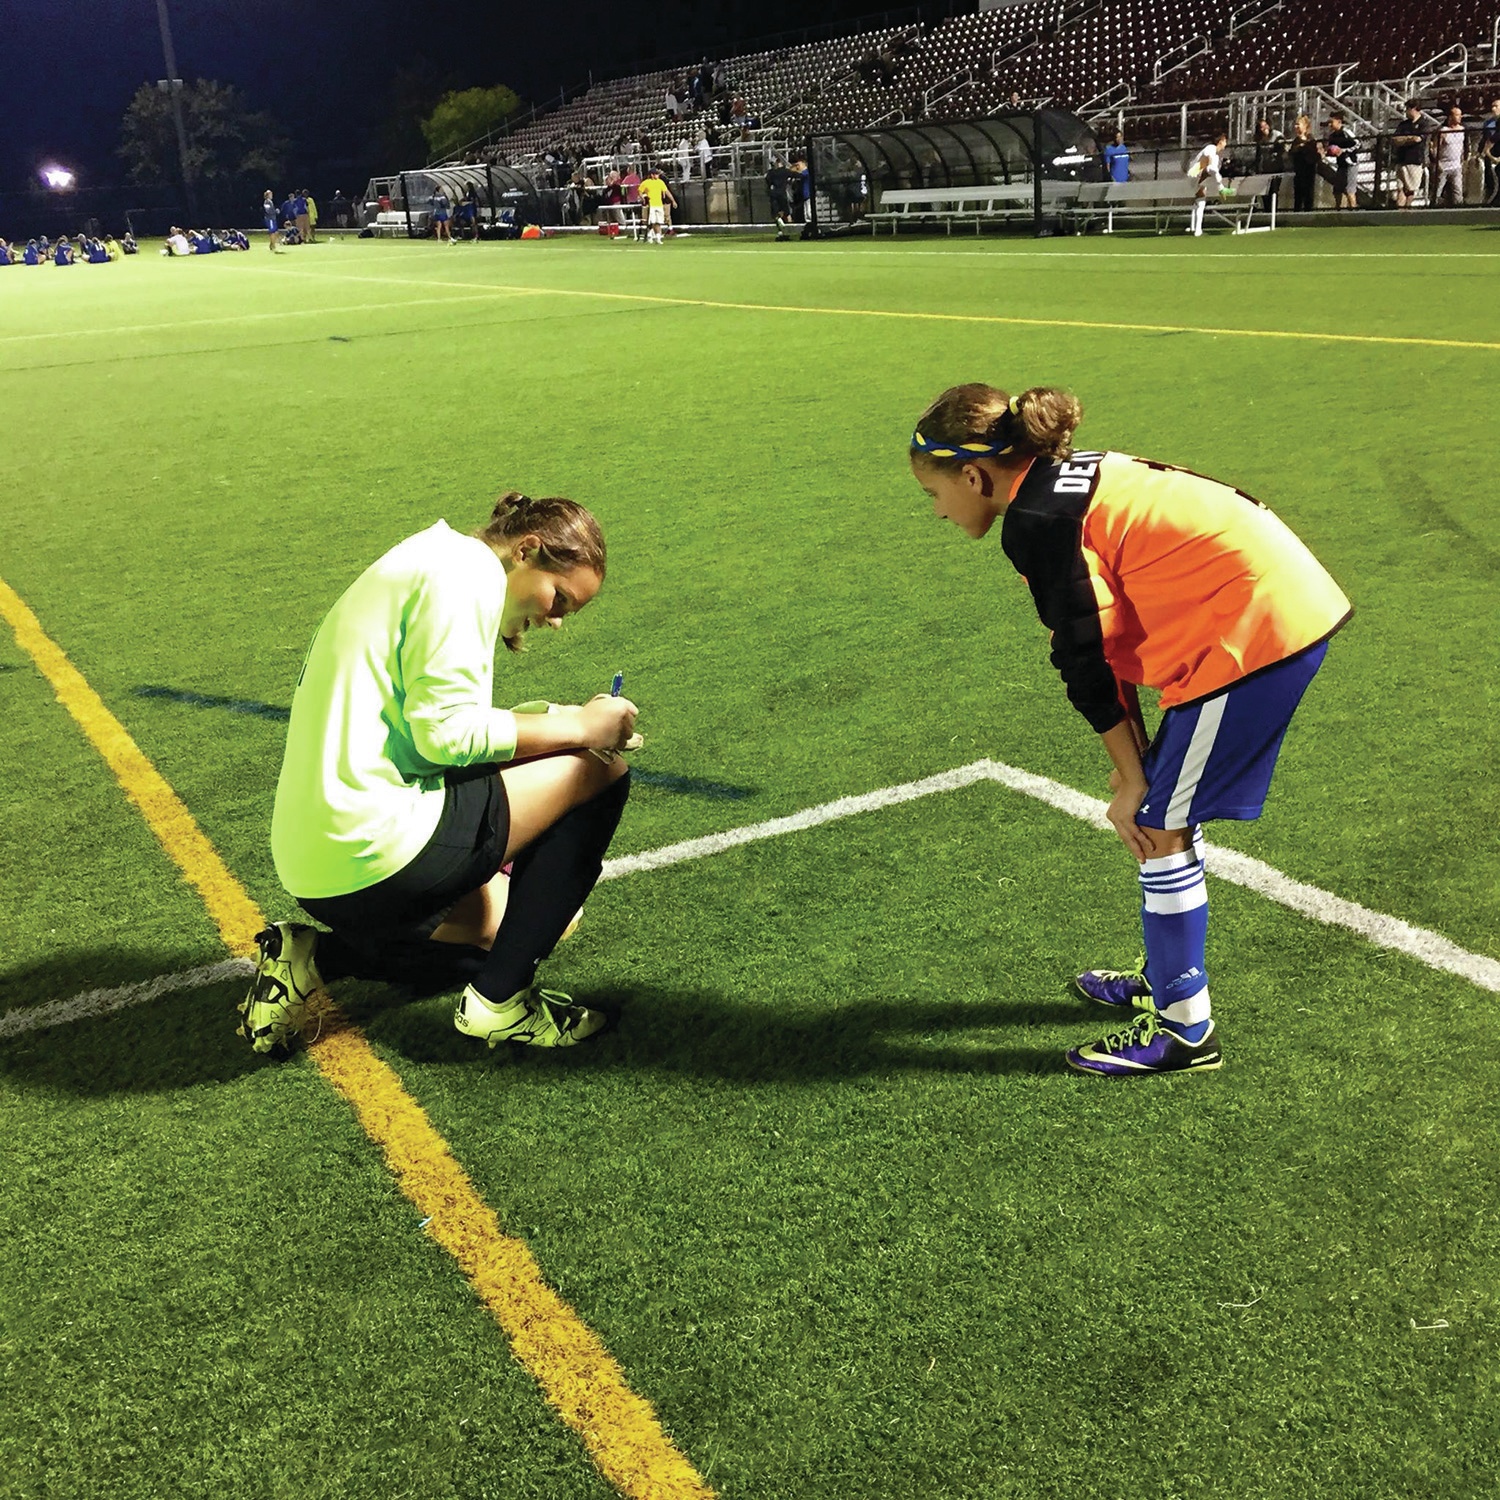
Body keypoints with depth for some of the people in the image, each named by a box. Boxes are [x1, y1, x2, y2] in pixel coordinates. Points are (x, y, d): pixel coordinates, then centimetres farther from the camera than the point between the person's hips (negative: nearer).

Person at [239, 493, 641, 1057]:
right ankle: (500, 999, -1)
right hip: (371, 853, -11)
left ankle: (311, 958, 15)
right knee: (600, 773, -5)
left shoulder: (419, 568, 23)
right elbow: (445, 730, -18)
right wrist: (576, 727, -9)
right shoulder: (466, 567, -9)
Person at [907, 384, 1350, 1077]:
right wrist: (1138, 758, 15)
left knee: (1159, 829, 1)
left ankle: (1183, 1028, 12)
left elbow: (1087, 659, -12)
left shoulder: (1034, 521, -14)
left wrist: (1131, 780, -3)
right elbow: (1111, 630, 16)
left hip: (1252, 627, -10)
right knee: (1165, 817, 19)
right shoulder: (1066, 481, 15)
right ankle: (1169, 978, 35)